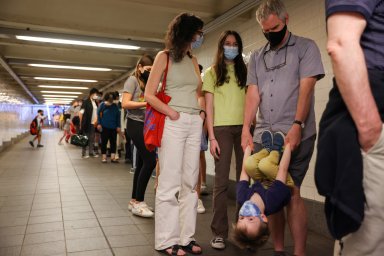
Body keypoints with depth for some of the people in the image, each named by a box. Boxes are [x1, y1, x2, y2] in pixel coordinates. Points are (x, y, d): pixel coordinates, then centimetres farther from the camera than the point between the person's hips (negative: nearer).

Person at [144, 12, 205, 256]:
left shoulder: (193, 60, 17)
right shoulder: (164, 56, 2)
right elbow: (149, 94, -3)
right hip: (173, 123, -6)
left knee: (190, 182, 7)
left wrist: (202, 110, 6)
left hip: (195, 124, 6)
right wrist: (172, 113, -13)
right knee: (170, 183, -4)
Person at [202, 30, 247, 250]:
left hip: (244, 127, 3)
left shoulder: (245, 71, 13)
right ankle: (219, 233, 6)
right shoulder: (212, 72, 7)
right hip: (222, 128, -2)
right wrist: (211, 137, -7)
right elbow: (209, 106, 1)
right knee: (222, 181, -2)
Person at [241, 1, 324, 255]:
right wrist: (246, 128, -4)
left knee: (291, 192, -6)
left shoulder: (305, 47, 5)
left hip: (295, 134, -4)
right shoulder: (257, 56, 17)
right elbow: (253, 93, 8)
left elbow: (306, 89, -6)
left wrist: (296, 126, -17)